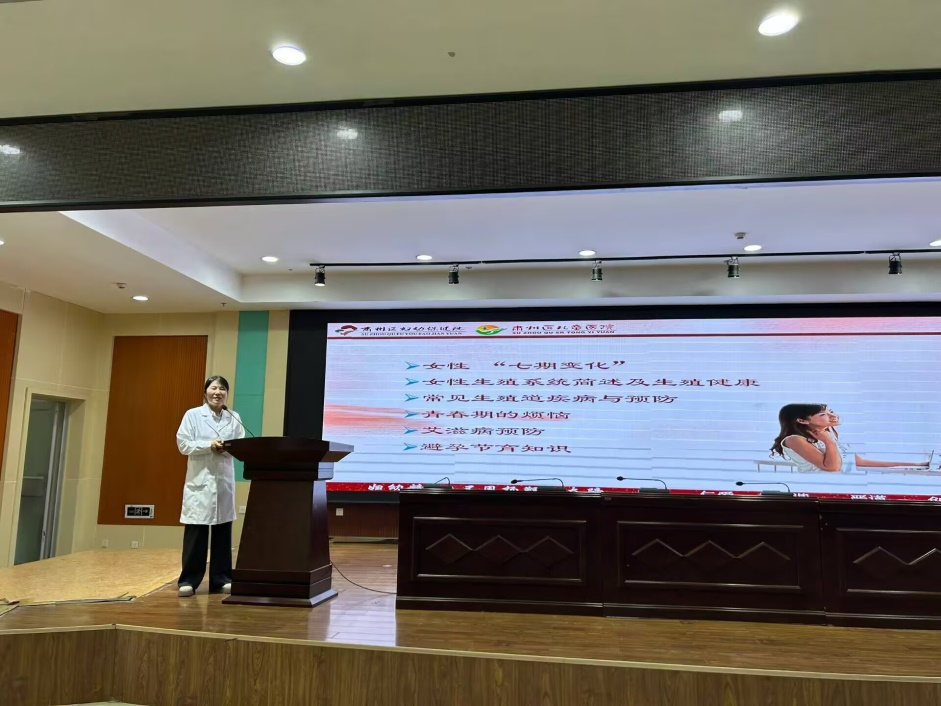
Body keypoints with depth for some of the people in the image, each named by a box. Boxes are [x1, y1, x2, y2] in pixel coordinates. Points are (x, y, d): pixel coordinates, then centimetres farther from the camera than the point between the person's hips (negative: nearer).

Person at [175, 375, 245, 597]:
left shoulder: (234, 418, 8)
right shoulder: (193, 414, 2)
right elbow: (183, 444, -5)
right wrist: (209, 445, -16)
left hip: (224, 481, 3)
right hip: (200, 481, -3)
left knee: (223, 531, 7)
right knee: (196, 532, -3)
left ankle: (221, 579, 15)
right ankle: (188, 580, 7)